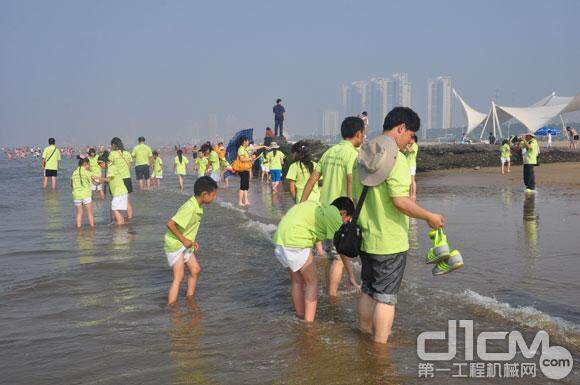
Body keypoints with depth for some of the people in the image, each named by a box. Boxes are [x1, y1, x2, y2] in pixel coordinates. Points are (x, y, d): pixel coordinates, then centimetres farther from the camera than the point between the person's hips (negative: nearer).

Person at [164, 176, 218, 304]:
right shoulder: (190, 207, -26)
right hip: (175, 245, -10)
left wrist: (192, 241, 8)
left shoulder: (197, 207, 4)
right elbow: (170, 224, -30)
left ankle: (189, 299, 27)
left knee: (195, 270, 13)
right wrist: (184, 240, -23)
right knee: (179, 277, -10)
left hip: (184, 245, 10)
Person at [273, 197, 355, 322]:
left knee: (297, 280, 21)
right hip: (296, 242, -8)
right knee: (312, 282, 6)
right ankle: (308, 323, 6)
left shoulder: (320, 206, 23)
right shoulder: (334, 214, -1)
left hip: (279, 239, 8)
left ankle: (300, 317, 30)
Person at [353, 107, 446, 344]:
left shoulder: (363, 156, 6)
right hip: (390, 243, -8)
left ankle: (364, 334, 35)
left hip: (366, 238, 8)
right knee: (386, 297, 4)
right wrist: (429, 217, -13)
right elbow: (401, 201, -26)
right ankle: (380, 346, 11)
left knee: (368, 291, 22)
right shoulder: (396, 159, -19)